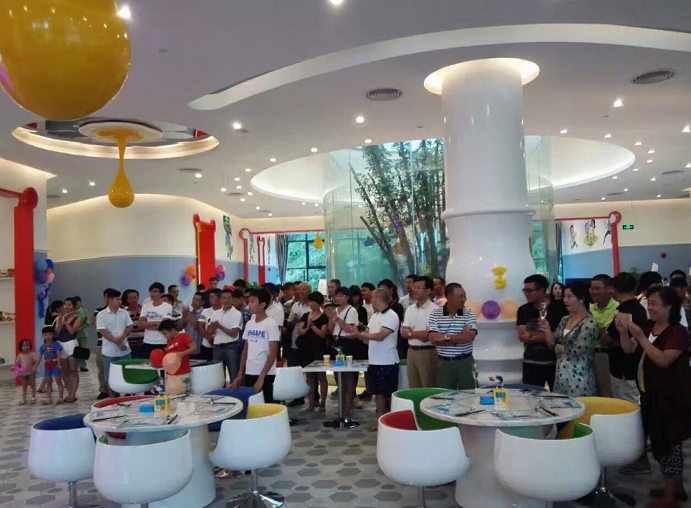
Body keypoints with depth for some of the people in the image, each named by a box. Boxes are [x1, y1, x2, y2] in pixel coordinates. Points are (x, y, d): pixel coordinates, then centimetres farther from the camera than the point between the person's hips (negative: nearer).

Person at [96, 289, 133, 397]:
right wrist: (117, 343, -16)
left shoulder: (124, 313, 6)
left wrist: (121, 338, -15)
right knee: (111, 378, 5)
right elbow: (103, 331, -11)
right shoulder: (101, 315, -5)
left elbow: (130, 327, 2)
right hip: (110, 352, -3)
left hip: (125, 350, 3)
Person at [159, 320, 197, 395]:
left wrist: (182, 353, -26)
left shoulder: (183, 336, -5)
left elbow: (194, 348, -14)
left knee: (185, 396, -5)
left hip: (183, 374, -7)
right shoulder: (168, 342, 15)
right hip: (171, 375, 7)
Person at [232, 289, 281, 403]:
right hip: (249, 373, 6)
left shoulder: (270, 324, -10)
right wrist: (240, 374, 10)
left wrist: (262, 376, -18)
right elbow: (245, 350, 15)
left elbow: (273, 353, -13)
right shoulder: (249, 324, 9)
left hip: (265, 375, -6)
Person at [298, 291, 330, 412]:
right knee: (309, 377, 9)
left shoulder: (324, 317, -4)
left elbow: (323, 334, -12)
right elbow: (300, 332, 1)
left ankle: (322, 403, 8)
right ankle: (311, 403, 15)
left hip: (319, 350, -5)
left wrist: (312, 325, -17)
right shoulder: (305, 316, 9)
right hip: (306, 349, 5)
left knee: (321, 376, 2)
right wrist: (307, 327, -16)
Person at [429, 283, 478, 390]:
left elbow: (470, 337, -14)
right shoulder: (435, 314, -2)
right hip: (444, 363, 0)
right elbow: (434, 338, -14)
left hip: (465, 362, 0)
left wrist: (446, 337, -18)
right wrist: (461, 338, -15)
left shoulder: (469, 314, -1)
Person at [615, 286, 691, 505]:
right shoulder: (648, 326, 5)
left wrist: (641, 337, -29)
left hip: (670, 396, -8)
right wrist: (623, 331, -15)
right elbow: (629, 349, 3)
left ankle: (669, 497, 10)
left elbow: (663, 360, -25)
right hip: (651, 393, 8)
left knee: (669, 442, 0)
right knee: (660, 441, 17)